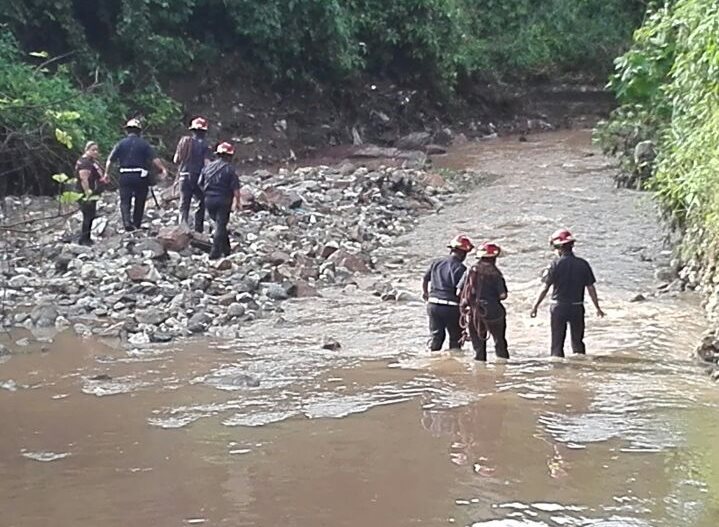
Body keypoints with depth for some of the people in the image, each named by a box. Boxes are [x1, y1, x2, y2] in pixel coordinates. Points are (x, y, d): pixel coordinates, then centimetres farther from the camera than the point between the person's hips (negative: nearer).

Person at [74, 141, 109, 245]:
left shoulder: (94, 161, 15)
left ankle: (86, 238, 24)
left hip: (93, 194, 11)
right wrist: (87, 194, -27)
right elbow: (84, 179, -24)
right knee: (88, 216, -9)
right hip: (87, 195, -11)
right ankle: (83, 239, -3)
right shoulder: (84, 162, -17)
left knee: (91, 216, 15)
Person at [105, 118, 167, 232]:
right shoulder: (144, 144, 0)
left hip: (125, 176, 0)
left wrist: (106, 174, 10)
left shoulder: (121, 144, 4)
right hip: (140, 176, 0)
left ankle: (127, 222, -19)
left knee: (125, 201, 2)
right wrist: (163, 169, 1)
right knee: (139, 202, 13)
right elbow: (154, 159, -7)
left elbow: (110, 160, 2)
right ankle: (136, 224, 18)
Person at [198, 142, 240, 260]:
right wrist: (237, 201, -2)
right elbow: (235, 188, -12)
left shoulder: (208, 167, 6)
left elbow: (200, 184, 11)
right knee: (220, 225, 1)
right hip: (223, 201, -5)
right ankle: (215, 252, -3)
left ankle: (226, 250, 25)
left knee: (219, 224, 20)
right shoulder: (229, 168, -9)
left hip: (209, 200, 5)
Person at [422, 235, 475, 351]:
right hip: (451, 307, -5)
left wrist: (425, 292, 35)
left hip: (433, 305, 5)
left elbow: (425, 279, 17)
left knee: (436, 335, 16)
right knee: (455, 337, 11)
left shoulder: (436, 263, 6)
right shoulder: (460, 268, -13)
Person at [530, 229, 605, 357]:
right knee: (578, 343, 15)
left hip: (558, 307, -2)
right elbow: (591, 288, -1)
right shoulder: (583, 264, -4)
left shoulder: (556, 264, -10)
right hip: (577, 307, 2)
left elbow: (545, 288, -9)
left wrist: (535, 306, 0)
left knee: (557, 343, 5)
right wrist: (597, 308, 9)